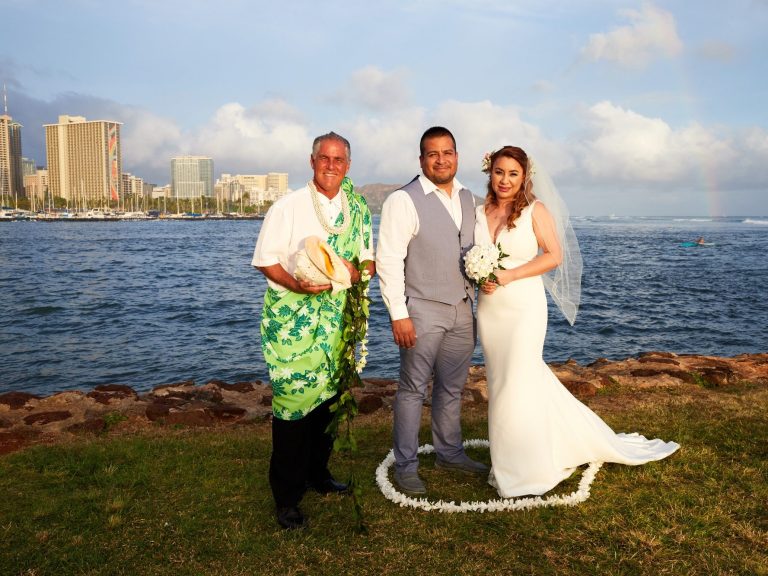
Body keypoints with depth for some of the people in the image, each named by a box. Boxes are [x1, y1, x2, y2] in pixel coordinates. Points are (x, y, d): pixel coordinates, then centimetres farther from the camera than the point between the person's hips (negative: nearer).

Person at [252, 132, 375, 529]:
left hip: (336, 319, 5)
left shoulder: (357, 210, 10)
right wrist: (297, 284, -23)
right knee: (292, 400, -4)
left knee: (328, 396, 14)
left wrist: (357, 271, -11)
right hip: (293, 320, -5)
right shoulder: (288, 207, -3)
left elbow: (369, 261, 12)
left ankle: (317, 473, 34)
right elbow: (266, 261, -5)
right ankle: (286, 496, 10)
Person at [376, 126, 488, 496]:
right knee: (413, 390, 4)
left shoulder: (468, 199, 11)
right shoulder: (404, 201, -10)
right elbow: (388, 260, -14)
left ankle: (450, 453, 34)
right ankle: (406, 466, 19)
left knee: (452, 388, 17)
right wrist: (398, 314, -17)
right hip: (422, 312, -6)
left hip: (462, 311, 6)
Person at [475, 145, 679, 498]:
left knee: (515, 384, -2)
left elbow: (554, 255, -10)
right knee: (511, 379, 10)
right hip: (489, 309, 5)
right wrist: (481, 280, -8)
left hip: (524, 307, -5)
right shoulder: (479, 213, 6)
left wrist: (508, 276, -17)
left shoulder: (535, 210, -6)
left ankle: (522, 470, 18)